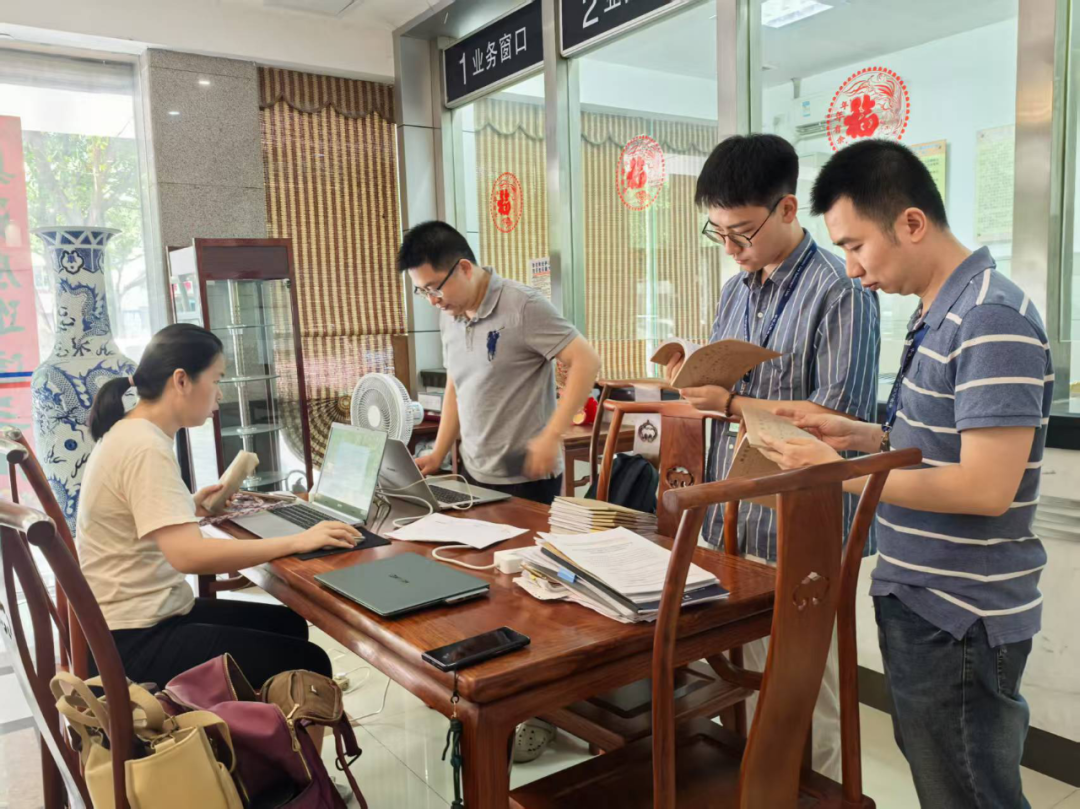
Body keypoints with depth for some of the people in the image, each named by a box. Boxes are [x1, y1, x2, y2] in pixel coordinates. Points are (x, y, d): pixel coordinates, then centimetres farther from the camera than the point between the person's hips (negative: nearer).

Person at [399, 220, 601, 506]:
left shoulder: (522, 306, -15)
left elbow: (586, 362, -18)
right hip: (474, 474, 6)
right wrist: (437, 455, 12)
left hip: (525, 476, -6)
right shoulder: (448, 315, 6)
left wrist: (551, 437, -23)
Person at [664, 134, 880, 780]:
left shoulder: (840, 292, -12)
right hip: (729, 527, 7)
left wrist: (731, 404, -18)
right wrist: (695, 380, -2)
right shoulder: (736, 292, 12)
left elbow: (841, 417, -18)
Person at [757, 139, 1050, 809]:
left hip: (960, 622, -9)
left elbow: (986, 487, -27)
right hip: (922, 602, 9)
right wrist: (864, 436, 2)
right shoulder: (939, 315, 8)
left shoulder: (993, 320, -22)